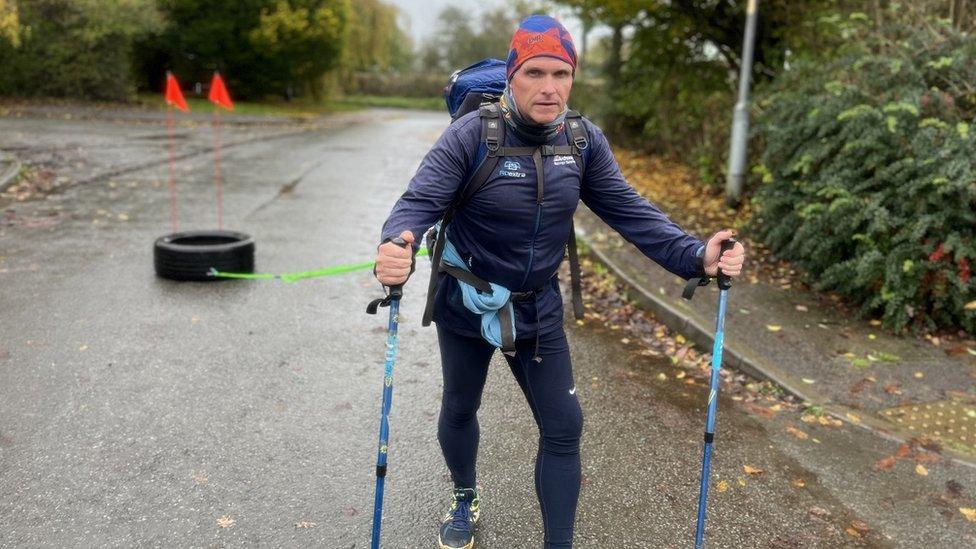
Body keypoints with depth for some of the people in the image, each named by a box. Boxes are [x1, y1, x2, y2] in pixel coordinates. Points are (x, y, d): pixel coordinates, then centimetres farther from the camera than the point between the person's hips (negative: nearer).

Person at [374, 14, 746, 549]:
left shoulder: (584, 141, -10)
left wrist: (696, 256, -24)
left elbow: (628, 210, -10)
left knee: (563, 428, 5)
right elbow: (420, 202, -29)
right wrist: (397, 248, -52)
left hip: (538, 311, 3)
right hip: (466, 305, -2)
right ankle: (465, 499, 51)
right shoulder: (472, 134, -22)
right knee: (459, 410, 20)